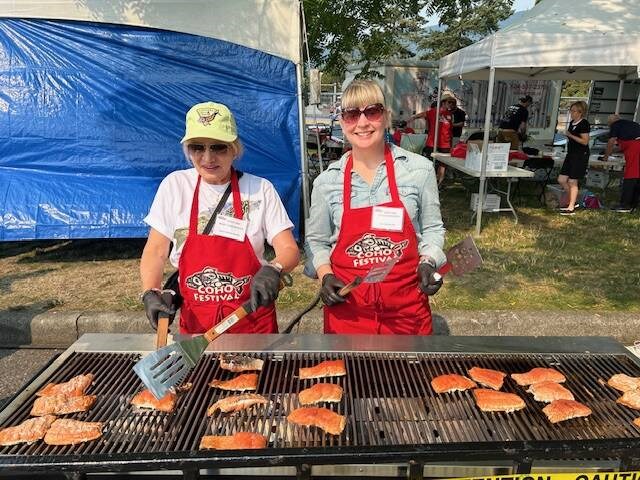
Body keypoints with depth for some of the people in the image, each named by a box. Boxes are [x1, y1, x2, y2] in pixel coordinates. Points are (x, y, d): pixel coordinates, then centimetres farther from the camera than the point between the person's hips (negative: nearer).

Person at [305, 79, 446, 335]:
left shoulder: (420, 169, -5)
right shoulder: (327, 181, -3)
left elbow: (432, 229, 6)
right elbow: (316, 241, 7)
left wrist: (428, 263, -11)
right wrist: (325, 276, -9)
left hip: (406, 304, 0)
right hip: (347, 305, 0)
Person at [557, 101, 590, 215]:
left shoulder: (584, 124, -13)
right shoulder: (572, 123, 13)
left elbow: (585, 141, -19)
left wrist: (570, 135, -19)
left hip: (580, 155, -9)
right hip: (571, 154, 9)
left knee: (572, 181, -5)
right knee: (561, 180, 7)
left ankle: (571, 208, 5)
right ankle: (573, 202, 22)